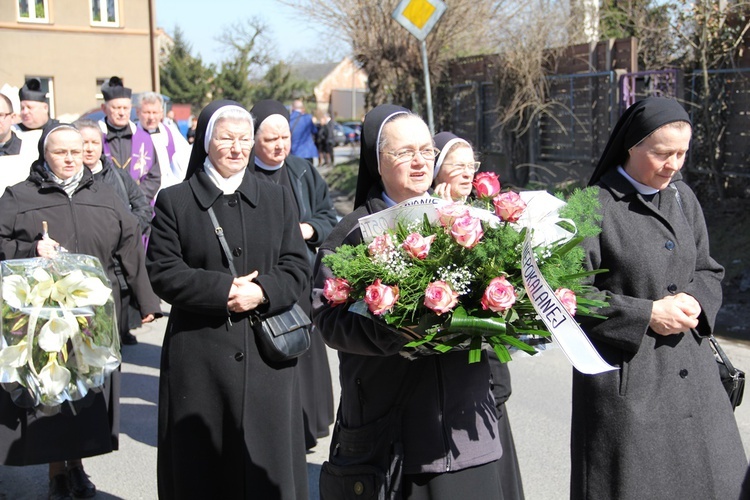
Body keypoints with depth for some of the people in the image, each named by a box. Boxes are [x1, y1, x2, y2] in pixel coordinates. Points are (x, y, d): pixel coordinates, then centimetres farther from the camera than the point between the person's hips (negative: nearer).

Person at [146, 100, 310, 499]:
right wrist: (222, 290, -16)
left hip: (266, 354, 2)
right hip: (198, 353, -2)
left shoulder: (277, 199, 11)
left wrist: (262, 290, -14)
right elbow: (163, 272, -4)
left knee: (266, 462, 6)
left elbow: (297, 267, 5)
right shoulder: (174, 201, 3)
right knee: (200, 465, 5)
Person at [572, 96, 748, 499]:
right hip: (625, 379, -6)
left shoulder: (683, 198, 7)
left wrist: (696, 301, -6)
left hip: (690, 371, 6)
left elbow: (708, 271, 16)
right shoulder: (597, 206, -13)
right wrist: (647, 315, -16)